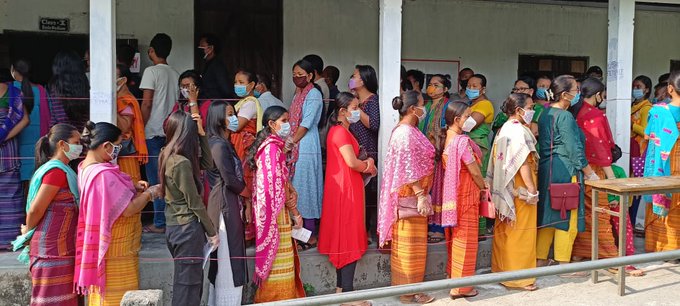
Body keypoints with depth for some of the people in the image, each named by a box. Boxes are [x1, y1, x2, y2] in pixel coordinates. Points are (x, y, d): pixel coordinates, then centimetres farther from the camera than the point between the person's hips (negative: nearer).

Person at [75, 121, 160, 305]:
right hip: (116, 252, -10)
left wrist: (133, 187, 6)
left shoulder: (85, 168, 5)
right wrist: (150, 193, -9)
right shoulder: (103, 174, -26)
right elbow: (129, 209, -24)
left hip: (101, 247, 10)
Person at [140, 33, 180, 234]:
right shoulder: (175, 74, 11)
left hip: (154, 132, -6)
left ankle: (160, 223, 1)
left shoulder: (151, 71, -7)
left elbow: (147, 103, -12)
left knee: (156, 179, -2)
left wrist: (141, 128, -6)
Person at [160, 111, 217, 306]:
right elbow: (194, 203, -16)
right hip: (188, 228, -9)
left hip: (174, 226, 9)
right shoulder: (182, 163, -20)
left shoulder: (167, 156, 7)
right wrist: (212, 232, -7)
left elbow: (207, 163, 12)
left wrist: (202, 133, 3)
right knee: (188, 284, 0)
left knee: (192, 280, 17)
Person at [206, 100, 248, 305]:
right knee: (228, 257, -3)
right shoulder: (219, 145, -14)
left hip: (232, 204, 9)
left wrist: (244, 204, 9)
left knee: (228, 258, 13)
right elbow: (230, 180, -17)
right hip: (226, 205, -9)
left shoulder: (225, 143, 14)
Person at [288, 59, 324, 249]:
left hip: (307, 148, -8)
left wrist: (291, 143, -11)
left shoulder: (314, 94, -9)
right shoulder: (298, 94, 17)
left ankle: (311, 235, 1)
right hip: (296, 147, 8)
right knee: (296, 187, 9)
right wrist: (289, 142, 7)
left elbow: (306, 124, -14)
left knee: (305, 187, -6)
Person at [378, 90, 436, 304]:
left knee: (405, 243, 15)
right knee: (411, 244, -2)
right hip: (411, 195, -10)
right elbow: (409, 169, -22)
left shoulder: (405, 130, 13)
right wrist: (421, 195, -22)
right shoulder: (407, 133, -18)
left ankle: (404, 286, 24)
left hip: (409, 195, 10)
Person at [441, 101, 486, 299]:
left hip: (452, 193, 8)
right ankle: (460, 287, 8)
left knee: (456, 237, 20)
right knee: (465, 239, 1)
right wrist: (484, 187, 0)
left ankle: (453, 275, 32)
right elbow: (475, 171, -18)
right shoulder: (463, 141, -21)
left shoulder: (447, 138, 4)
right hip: (466, 195, -8)